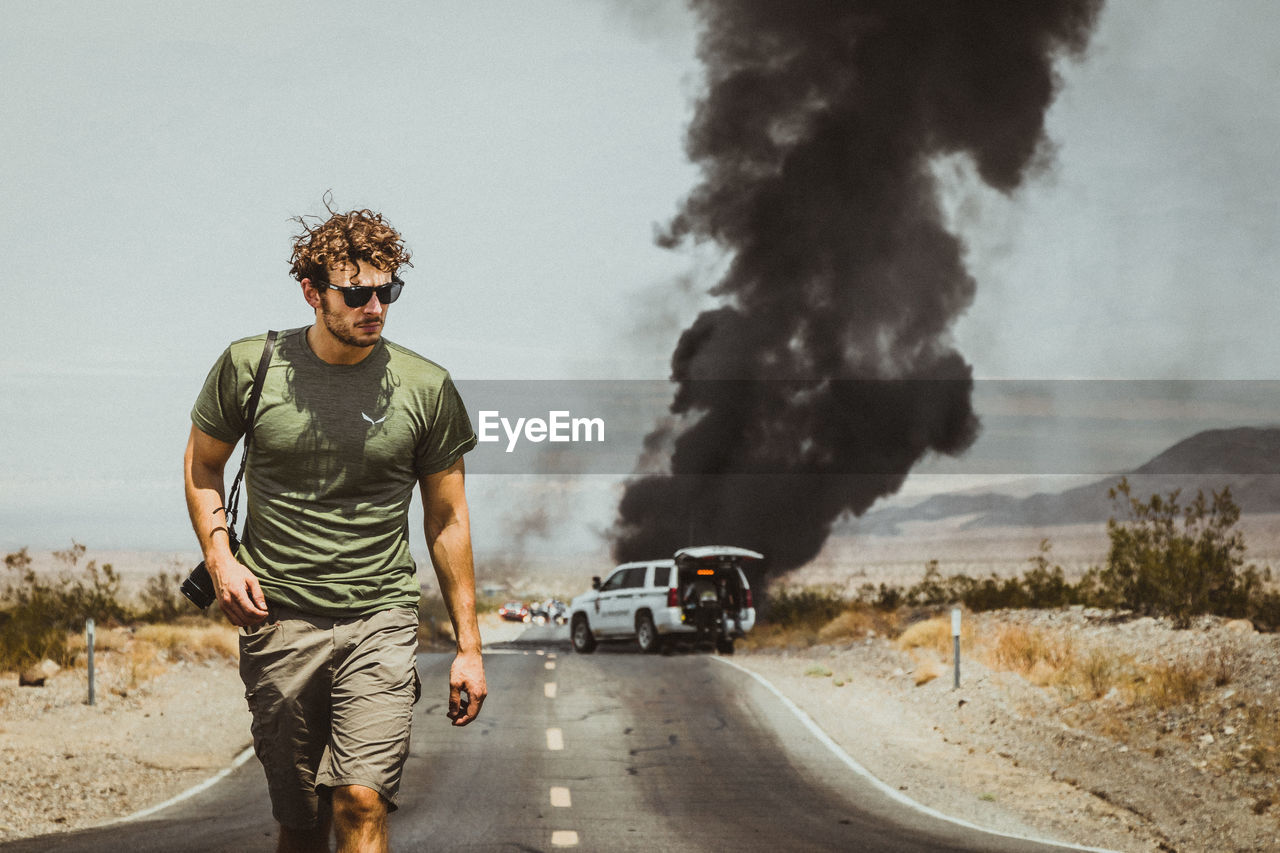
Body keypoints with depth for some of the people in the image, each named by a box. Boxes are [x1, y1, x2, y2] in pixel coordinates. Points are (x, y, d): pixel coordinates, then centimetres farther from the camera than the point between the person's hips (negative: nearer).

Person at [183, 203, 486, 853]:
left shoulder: (427, 388, -1)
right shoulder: (248, 367, -1)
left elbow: (447, 520, 7)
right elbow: (202, 465, 14)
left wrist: (468, 647, 8)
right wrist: (219, 557, -3)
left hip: (380, 622, -1)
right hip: (276, 621, 1)